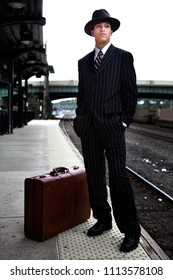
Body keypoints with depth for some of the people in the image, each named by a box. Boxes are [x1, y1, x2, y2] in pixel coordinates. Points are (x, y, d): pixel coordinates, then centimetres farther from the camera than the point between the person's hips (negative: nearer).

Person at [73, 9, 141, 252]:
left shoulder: (123, 57, 6)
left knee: (118, 176, -7)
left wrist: (125, 121, -5)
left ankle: (131, 230, 3)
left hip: (112, 125, -4)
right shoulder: (84, 61, 18)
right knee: (94, 177, 7)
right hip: (88, 127, 5)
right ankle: (103, 220, 21)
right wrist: (79, 120, 9)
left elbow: (131, 92, 1)